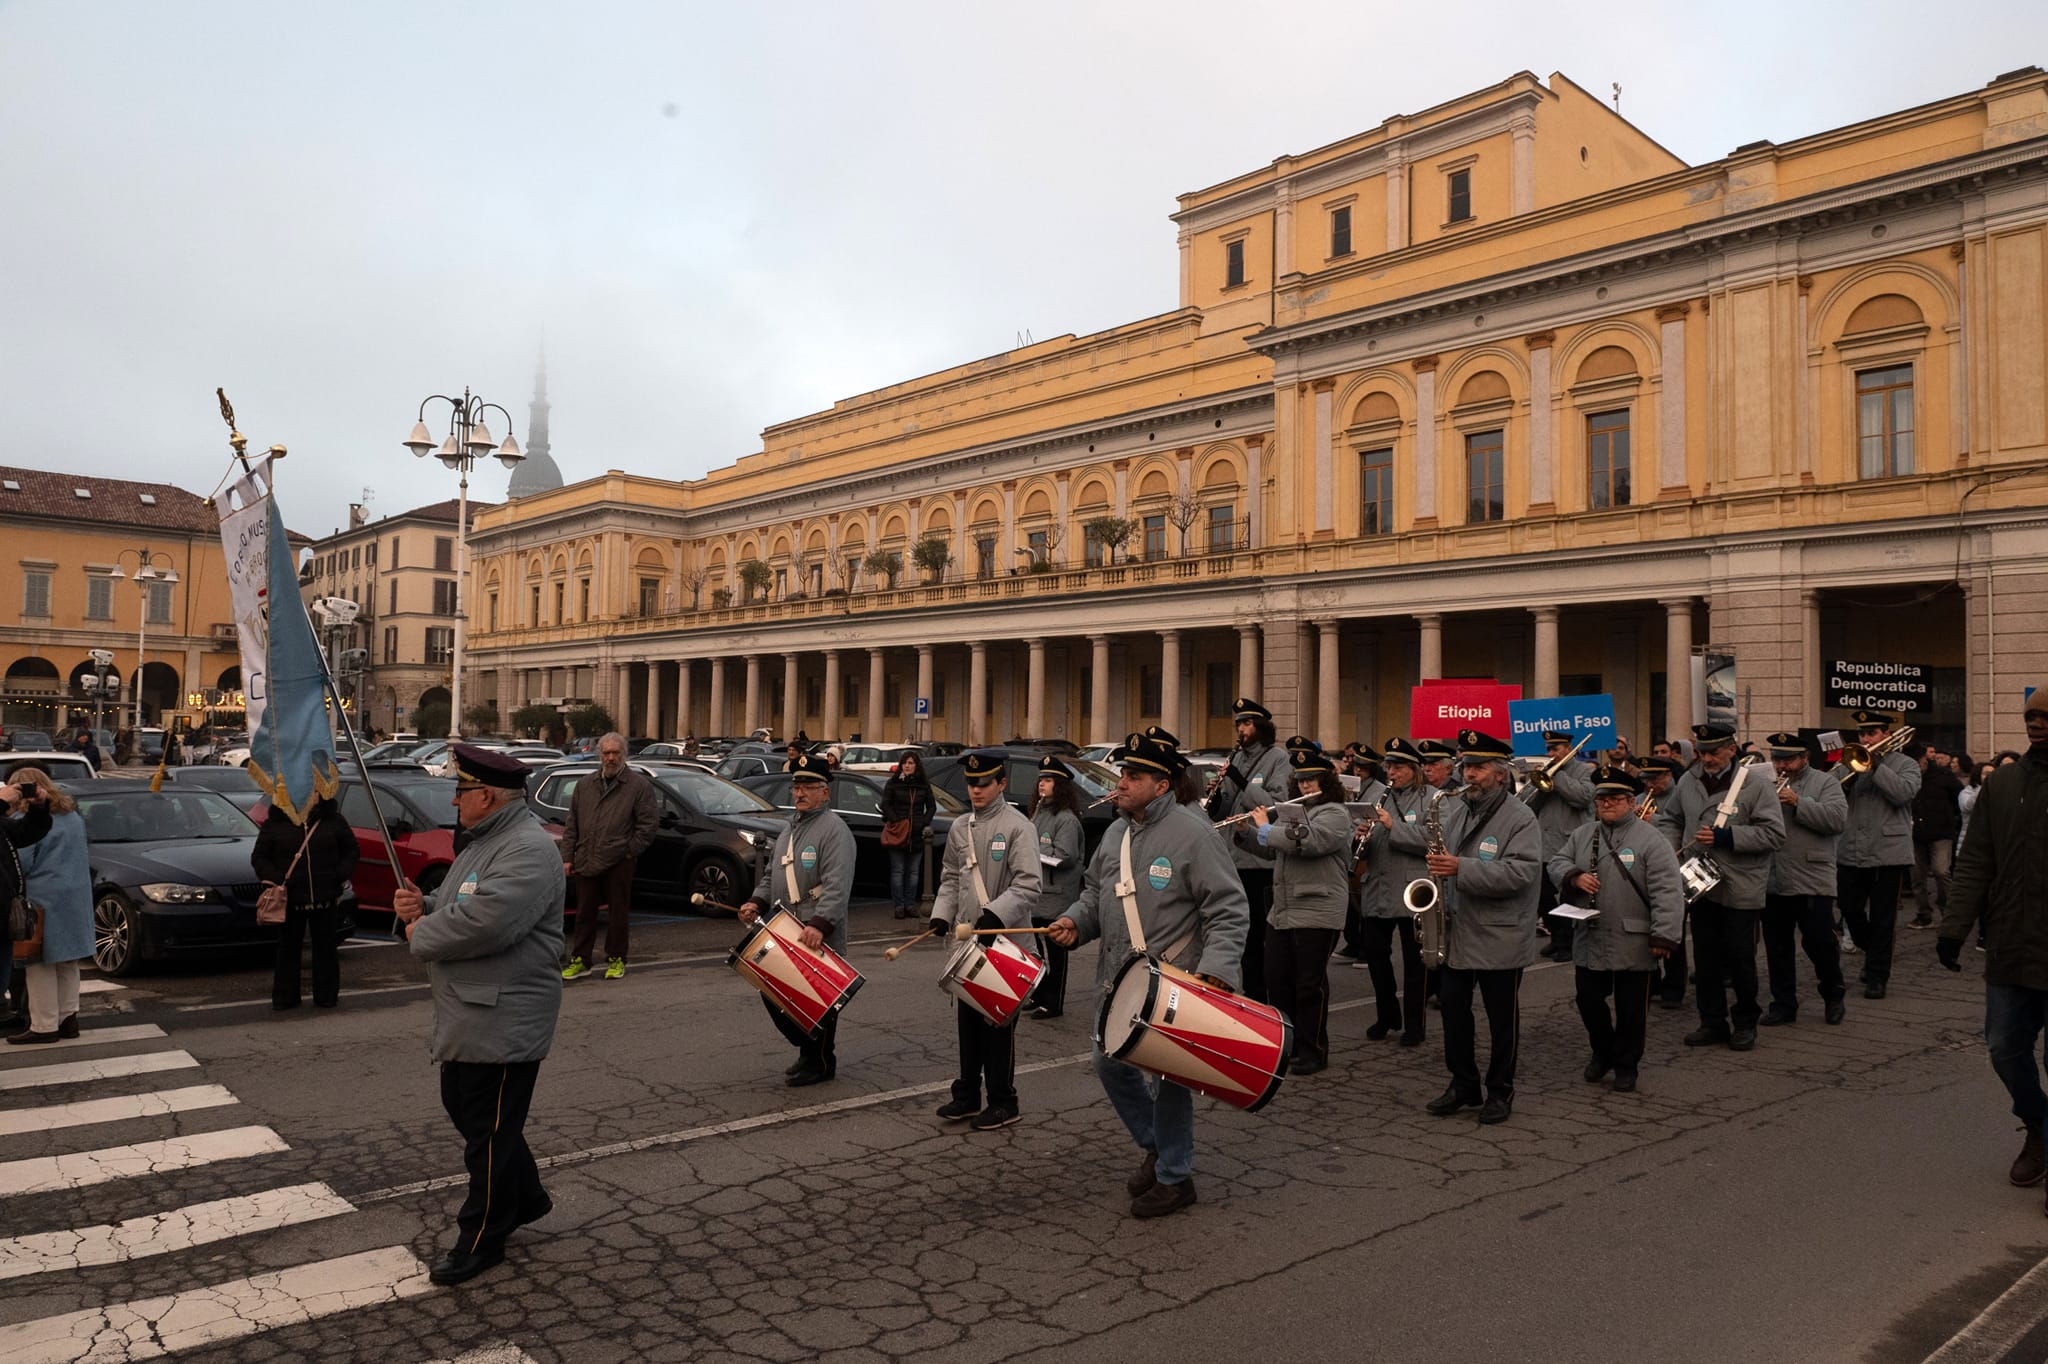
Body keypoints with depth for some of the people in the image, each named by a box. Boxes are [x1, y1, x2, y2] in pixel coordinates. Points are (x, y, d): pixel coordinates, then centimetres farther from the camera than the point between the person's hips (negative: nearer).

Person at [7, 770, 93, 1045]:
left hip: (43, 898, -7)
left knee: (41, 964, 0)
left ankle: (44, 1026, 3)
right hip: (77, 897, 7)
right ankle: (68, 1017, 17)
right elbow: (87, 858, 20)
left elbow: (20, 864, -12)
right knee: (67, 962, 14)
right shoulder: (73, 816, 13)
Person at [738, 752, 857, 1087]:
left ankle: (820, 1063, 18)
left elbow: (837, 885, -22)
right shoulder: (789, 829, 17)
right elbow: (771, 872, 25)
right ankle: (807, 1049, 30)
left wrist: (820, 923, -32)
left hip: (820, 939, -9)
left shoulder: (834, 829, -12)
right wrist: (758, 900, 7)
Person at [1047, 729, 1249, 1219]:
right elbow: (1095, 890, 21)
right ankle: (1155, 1146, 35)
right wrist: (1076, 921, 1)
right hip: (1120, 978, 8)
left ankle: (1174, 1177, 20)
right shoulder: (1116, 833, 8)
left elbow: (1227, 909, -14)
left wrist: (1216, 969, -25)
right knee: (1110, 1063, 13)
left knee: (1169, 1076, 1)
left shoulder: (1192, 834, -14)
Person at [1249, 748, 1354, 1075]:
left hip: (1317, 914, -7)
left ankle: (1313, 1052, 11)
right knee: (1276, 979, 9)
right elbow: (1272, 850, 22)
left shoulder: (1335, 814, -9)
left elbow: (1305, 840, -25)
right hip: (1282, 912, 7)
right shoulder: (1291, 811, 16)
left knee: (1310, 985, 0)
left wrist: (1265, 828, -13)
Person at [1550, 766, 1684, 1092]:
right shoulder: (1582, 834, 8)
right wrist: (1574, 877, -12)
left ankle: (1626, 1065, 25)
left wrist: (1664, 936, -19)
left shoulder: (1652, 841, -8)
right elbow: (1557, 863, 11)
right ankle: (1602, 1052, 34)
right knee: (1588, 999, 12)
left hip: (1633, 945, -4)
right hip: (1589, 940, 4)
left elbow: (1667, 891, -13)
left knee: (1631, 1009, 7)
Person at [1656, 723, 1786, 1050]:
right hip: (1700, 885, 5)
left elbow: (1774, 833, -13)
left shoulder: (1755, 784, -8)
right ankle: (1712, 1022, 22)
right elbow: (1670, 819, 20)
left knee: (1740, 959, 4)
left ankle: (1745, 1023, 21)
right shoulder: (1688, 782, 7)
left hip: (1741, 891, -4)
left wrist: (1726, 838, -20)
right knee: (1705, 958, 10)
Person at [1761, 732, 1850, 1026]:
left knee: (1820, 942, -1)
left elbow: (1838, 819, -14)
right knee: (1777, 947, 9)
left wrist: (1797, 803, -19)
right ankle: (1783, 1004, 20)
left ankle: (1833, 995, 23)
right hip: (1771, 882, 4)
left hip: (1812, 881, -4)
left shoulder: (1824, 783, 2)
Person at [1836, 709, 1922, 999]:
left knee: (1882, 919, 1)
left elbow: (1903, 793, -17)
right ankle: (1873, 954, 35)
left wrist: (1874, 766, -17)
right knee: (1850, 912, 9)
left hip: (1888, 853, -4)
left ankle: (1877, 976, 10)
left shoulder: (1905, 764, 3)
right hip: (1850, 853, 4)